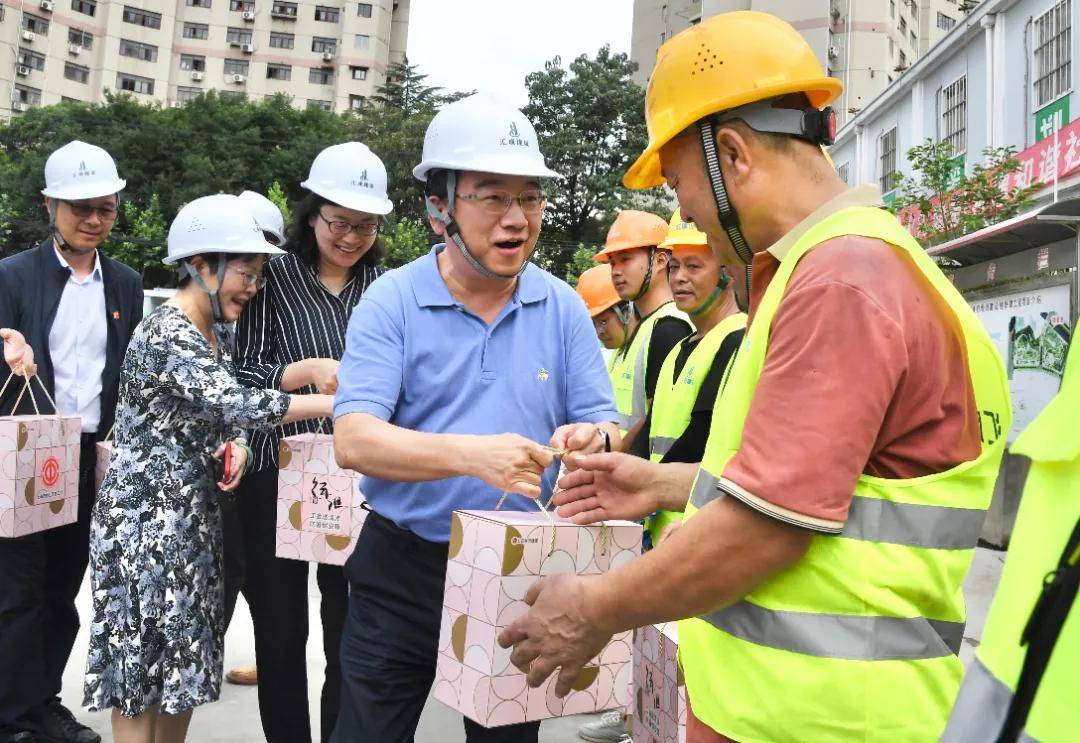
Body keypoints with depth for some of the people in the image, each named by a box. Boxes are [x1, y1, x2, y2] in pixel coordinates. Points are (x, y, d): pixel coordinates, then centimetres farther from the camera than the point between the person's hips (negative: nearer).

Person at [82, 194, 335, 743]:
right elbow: (237, 406, -30)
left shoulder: (217, 333, 9)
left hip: (194, 512, 8)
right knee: (140, 660, 3)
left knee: (184, 660, 14)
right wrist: (339, 402, -29)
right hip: (146, 514, -8)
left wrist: (234, 444, -7)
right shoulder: (164, 335, -20)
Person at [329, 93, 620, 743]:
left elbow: (607, 429, -1)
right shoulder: (392, 301, -9)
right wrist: (471, 454, -35)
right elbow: (354, 440, -20)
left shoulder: (563, 307, -1)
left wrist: (594, 440, -26)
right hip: (404, 567, -2)